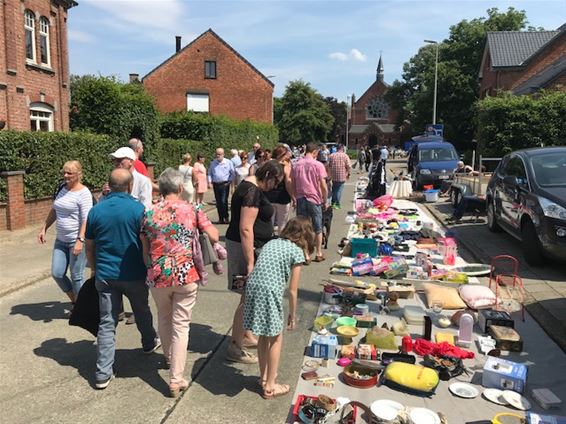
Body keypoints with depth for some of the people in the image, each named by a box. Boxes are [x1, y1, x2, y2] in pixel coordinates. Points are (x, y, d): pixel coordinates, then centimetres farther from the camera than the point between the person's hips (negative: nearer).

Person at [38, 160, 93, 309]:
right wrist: (44, 229, 17)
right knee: (57, 274, 6)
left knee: (76, 276, 1)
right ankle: (74, 301, 27)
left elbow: (86, 219, -19)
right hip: (61, 240, 7)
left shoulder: (83, 193, -14)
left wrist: (80, 240, -26)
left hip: (77, 240, -7)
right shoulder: (62, 187, 8)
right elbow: (54, 210, 20)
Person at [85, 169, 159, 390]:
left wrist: (96, 269, 20)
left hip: (105, 275, 2)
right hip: (134, 274, -2)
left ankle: (103, 374, 8)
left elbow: (89, 247, 7)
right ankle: (149, 343, 46)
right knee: (142, 312, 22)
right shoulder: (137, 208, -12)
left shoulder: (96, 210, -1)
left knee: (106, 323, 6)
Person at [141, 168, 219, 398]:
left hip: (158, 276, 2)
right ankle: (176, 379, 7)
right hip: (187, 276, -2)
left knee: (164, 318, 26)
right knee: (181, 326, 6)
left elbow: (145, 250, 5)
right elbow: (214, 236, -4)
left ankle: (169, 357, 48)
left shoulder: (149, 214, 0)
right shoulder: (192, 210, -4)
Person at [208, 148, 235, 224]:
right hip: (216, 184, 4)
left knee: (224, 201, -12)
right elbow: (210, 173, 15)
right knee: (218, 202, 6)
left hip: (225, 184, -4)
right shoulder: (213, 163, 11)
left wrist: (229, 182, -5)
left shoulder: (228, 162, 0)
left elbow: (233, 174, 3)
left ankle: (226, 217, 0)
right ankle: (220, 218, 14)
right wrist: (210, 182, 4)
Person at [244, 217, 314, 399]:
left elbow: (261, 269, 14)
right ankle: (270, 386, 24)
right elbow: (292, 290, 1)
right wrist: (292, 315, 13)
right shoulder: (297, 251, 1)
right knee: (276, 338, 13)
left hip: (252, 287, 6)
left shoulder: (271, 243, 19)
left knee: (264, 336, 24)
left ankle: (264, 376, 40)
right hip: (269, 292, -6)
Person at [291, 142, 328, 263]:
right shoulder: (318, 165, -8)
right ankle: (319, 254, 22)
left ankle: (306, 256, 8)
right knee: (318, 228, 13)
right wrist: (325, 201, 1)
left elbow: (293, 185, 5)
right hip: (314, 199, -2)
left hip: (300, 199, 3)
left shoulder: (296, 165, 4)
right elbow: (323, 186, -10)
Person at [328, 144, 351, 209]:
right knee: (339, 190, 5)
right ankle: (337, 204, 5)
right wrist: (348, 174, 7)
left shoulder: (331, 156, 2)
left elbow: (328, 165, 5)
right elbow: (349, 166, -9)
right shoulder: (345, 156, -7)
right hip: (342, 176, -3)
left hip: (333, 176, 3)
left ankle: (333, 203, 24)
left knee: (334, 189, 18)